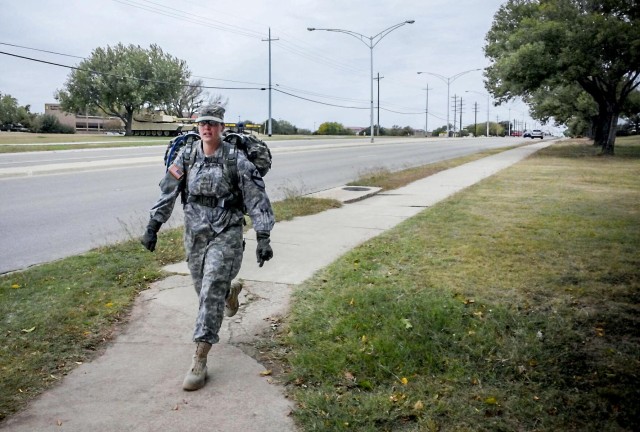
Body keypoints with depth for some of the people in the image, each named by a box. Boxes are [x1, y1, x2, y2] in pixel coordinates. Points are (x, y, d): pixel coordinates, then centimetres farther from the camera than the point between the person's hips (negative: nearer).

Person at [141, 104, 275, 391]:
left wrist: (263, 238, -13)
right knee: (203, 288, 16)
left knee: (211, 292, -11)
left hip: (226, 233, -4)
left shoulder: (236, 159, -10)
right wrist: (153, 226, 4)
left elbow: (257, 199, -10)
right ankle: (230, 292, 54)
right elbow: (167, 192, 5)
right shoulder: (186, 156, 1)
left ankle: (199, 361, -5)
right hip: (194, 232, 4)